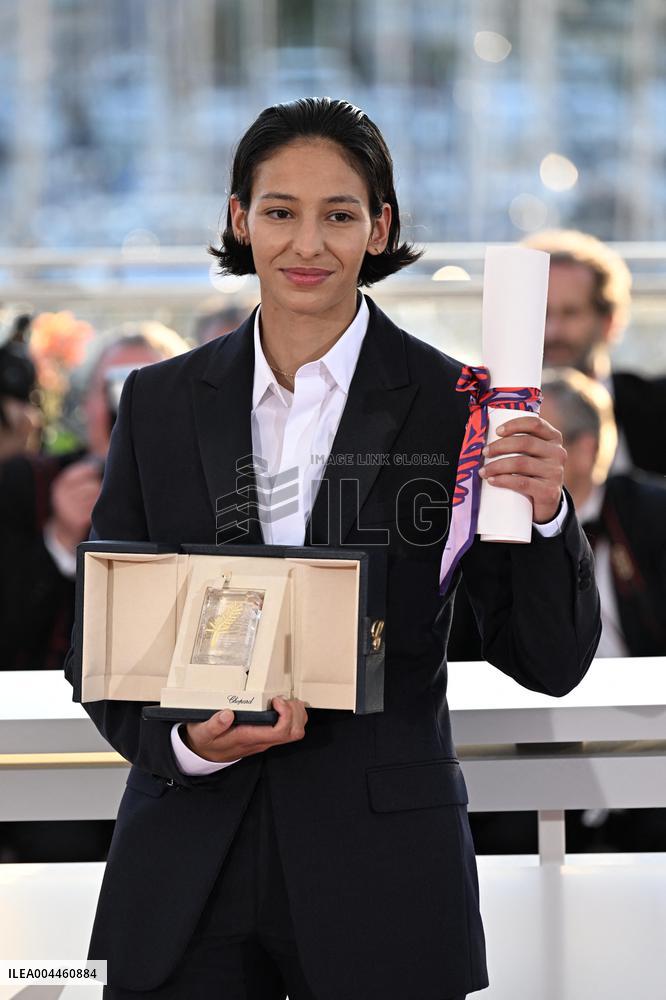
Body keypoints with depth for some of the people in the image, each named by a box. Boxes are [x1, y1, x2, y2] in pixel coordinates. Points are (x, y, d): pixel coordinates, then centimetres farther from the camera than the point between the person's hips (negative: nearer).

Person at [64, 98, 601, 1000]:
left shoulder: (453, 407, -2)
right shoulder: (162, 402, 5)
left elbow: (550, 662, -4)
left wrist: (544, 515, -21)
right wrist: (187, 743, -12)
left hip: (381, 860, -2)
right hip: (188, 870, 2)